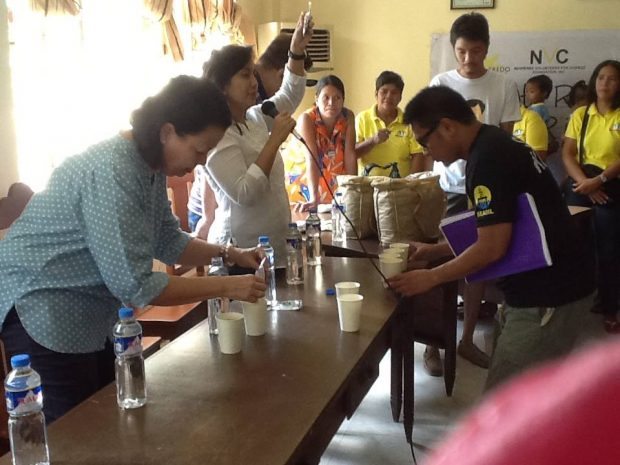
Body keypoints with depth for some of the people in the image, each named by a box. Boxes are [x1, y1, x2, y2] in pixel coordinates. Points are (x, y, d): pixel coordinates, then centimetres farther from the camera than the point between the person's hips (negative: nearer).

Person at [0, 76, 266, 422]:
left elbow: (167, 241, 10)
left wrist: (228, 254, -4)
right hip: (42, 309, -9)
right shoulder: (111, 173, -30)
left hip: (95, 310, 9)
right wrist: (226, 287, -25)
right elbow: (135, 286, -30)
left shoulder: (150, 166, -1)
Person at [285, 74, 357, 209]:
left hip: (333, 181, 3)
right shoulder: (307, 119, -24)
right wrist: (314, 198, -40)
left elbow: (350, 154, -14)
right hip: (302, 176, -3)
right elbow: (311, 159, -33)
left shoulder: (348, 117, -12)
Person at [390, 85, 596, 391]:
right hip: (551, 287, 10)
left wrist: (431, 277, -11)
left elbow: (493, 247, -22)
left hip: (548, 297, -10)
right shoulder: (495, 146, 12)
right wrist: (436, 250, 15)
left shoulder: (488, 158, -20)